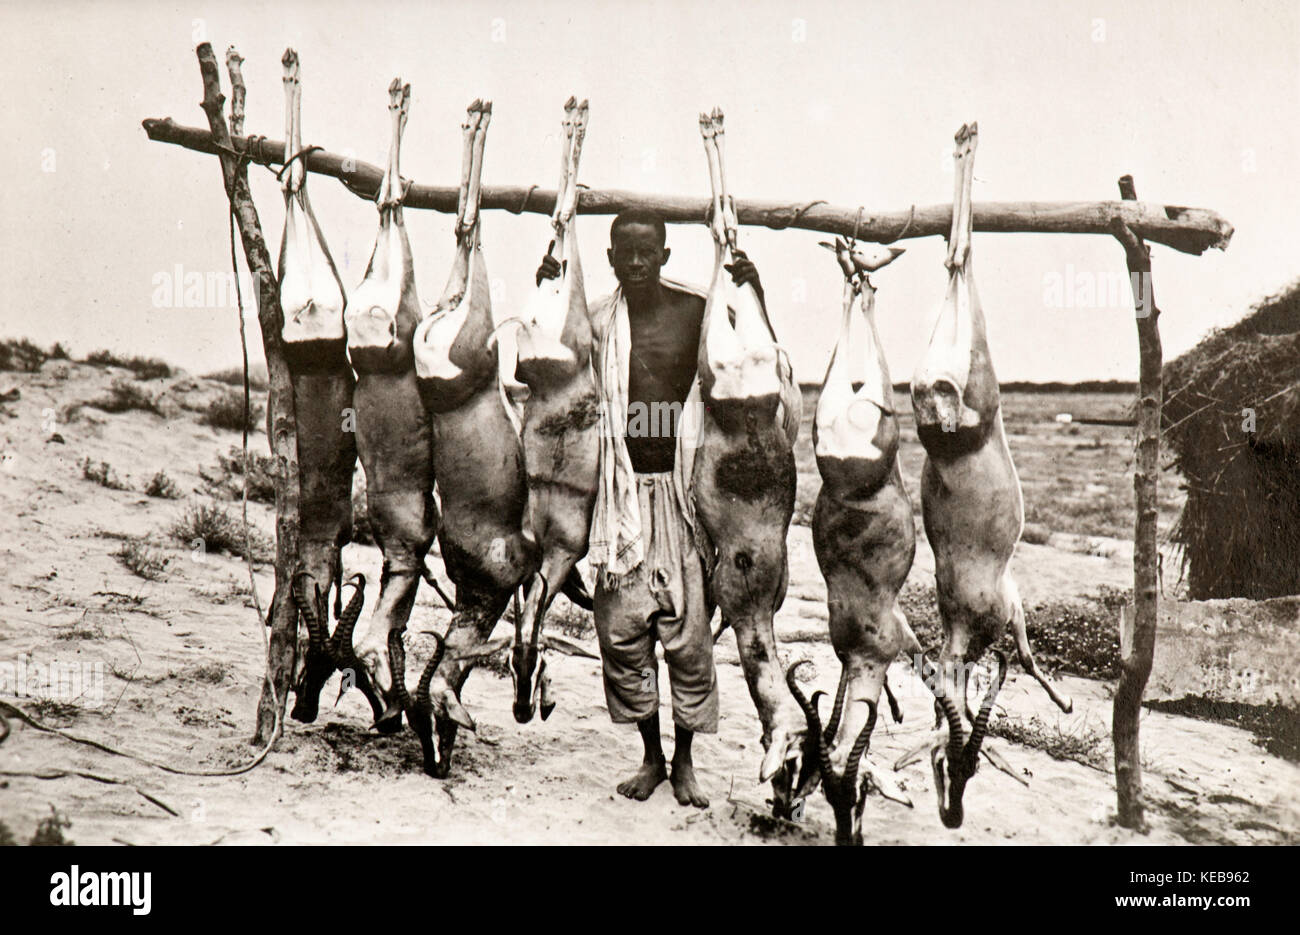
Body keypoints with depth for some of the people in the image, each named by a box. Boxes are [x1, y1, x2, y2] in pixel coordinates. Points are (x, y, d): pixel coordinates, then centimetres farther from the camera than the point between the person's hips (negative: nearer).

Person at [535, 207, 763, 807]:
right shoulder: (597, 320, 3)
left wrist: (754, 298, -13)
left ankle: (684, 760, 18)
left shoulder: (698, 311, 0)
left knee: (688, 631, 1)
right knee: (622, 627, 4)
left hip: (684, 489, -1)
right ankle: (651, 756, 22)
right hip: (623, 490, 2)